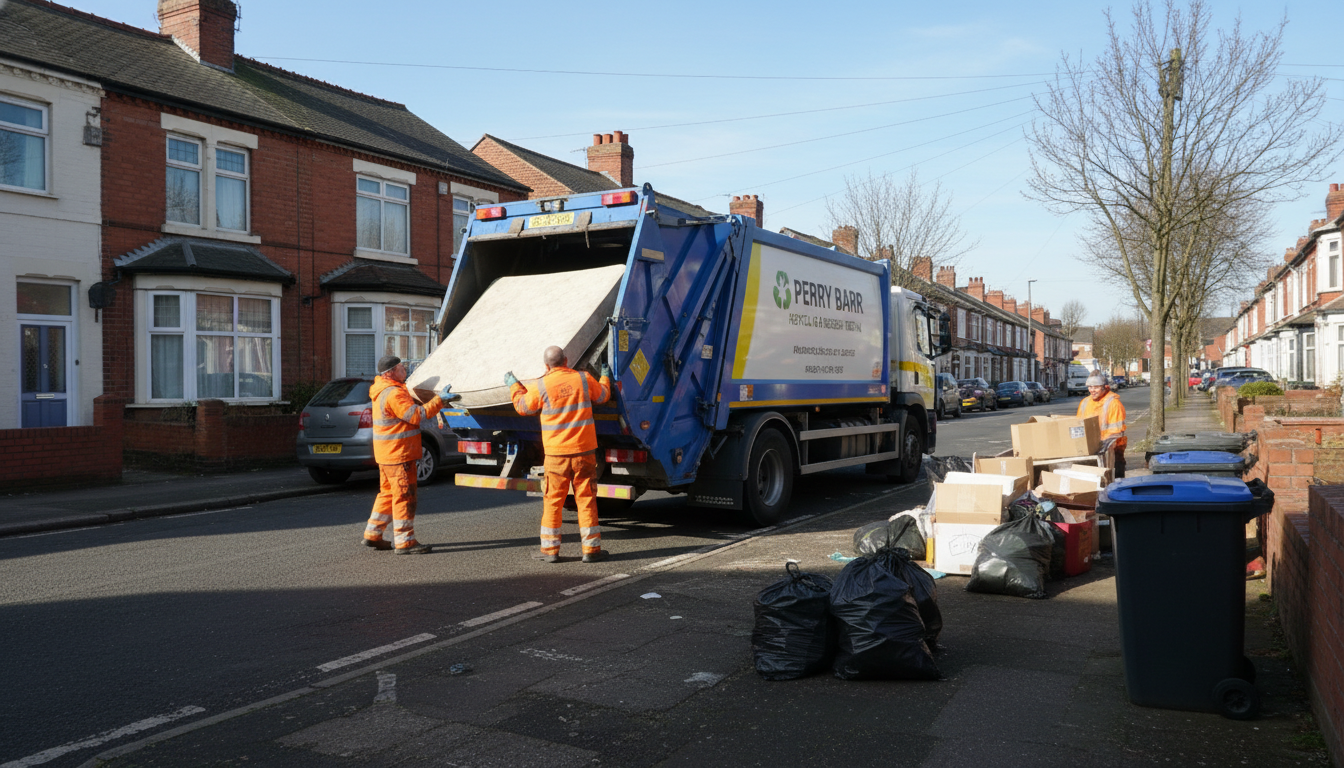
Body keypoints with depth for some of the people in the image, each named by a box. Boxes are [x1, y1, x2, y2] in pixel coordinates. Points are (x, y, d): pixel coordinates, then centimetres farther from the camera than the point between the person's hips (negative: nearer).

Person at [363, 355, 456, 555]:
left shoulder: (384, 390, 15)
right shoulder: (394, 393, -19)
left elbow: (411, 407, 22)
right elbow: (417, 415, -23)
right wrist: (440, 400, -21)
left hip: (387, 454, 11)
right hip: (398, 453, -11)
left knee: (388, 493, 18)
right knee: (404, 496, -5)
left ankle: (372, 535, 24)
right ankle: (405, 542, -1)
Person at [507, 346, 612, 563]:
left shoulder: (542, 386, -6)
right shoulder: (584, 379, -1)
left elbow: (522, 406, 10)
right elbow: (603, 396, 17)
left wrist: (513, 385, 27)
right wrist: (605, 377, 37)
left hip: (556, 454, -1)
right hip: (584, 450, 1)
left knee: (552, 501, 9)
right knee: (586, 499, 6)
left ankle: (550, 549, 14)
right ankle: (591, 549, 9)